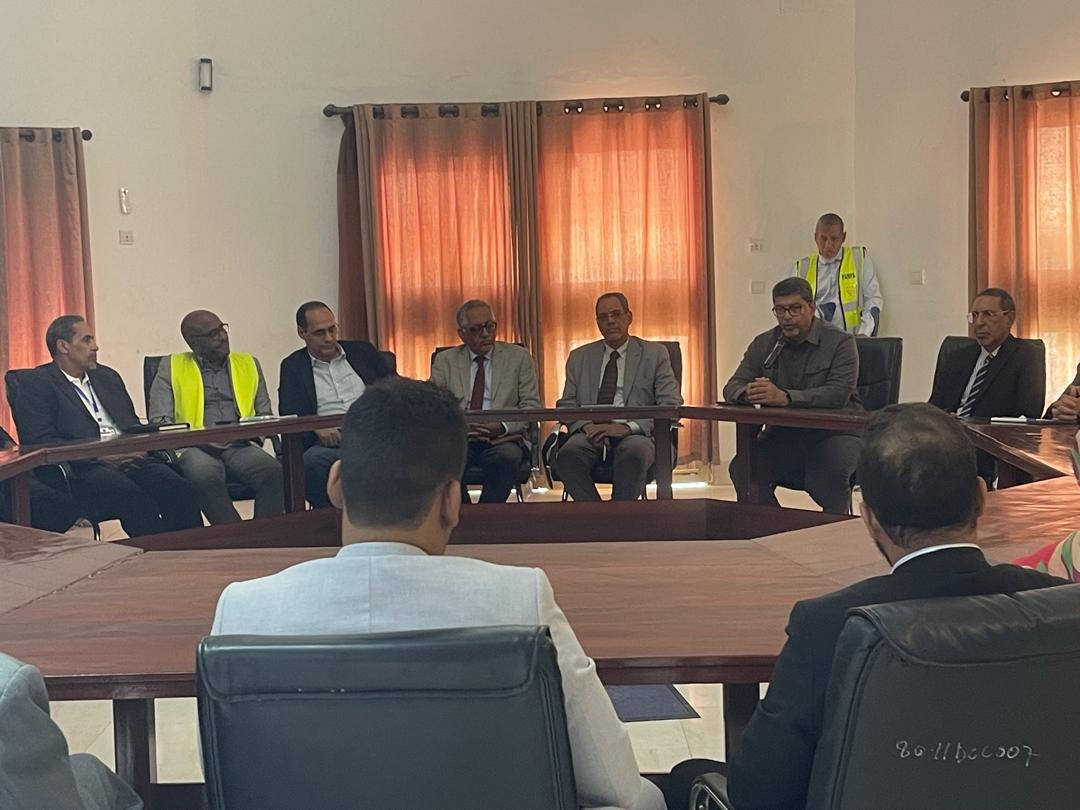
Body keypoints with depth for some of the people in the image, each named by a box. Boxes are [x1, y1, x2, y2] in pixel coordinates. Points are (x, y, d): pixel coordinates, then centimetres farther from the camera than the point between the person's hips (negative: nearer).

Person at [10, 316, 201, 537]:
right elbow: (40, 442, -6)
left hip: (132, 459, 5)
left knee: (179, 489, -25)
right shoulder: (36, 385, 6)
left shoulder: (107, 376, 27)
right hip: (85, 469, -5)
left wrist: (138, 448, 2)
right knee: (133, 496, -37)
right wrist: (100, 455, -14)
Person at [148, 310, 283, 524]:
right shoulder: (171, 368, 14)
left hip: (240, 447, 2)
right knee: (206, 477, -39)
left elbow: (265, 415, 22)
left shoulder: (249, 364, 23)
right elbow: (159, 422, 6)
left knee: (275, 472, -32)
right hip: (195, 449, -2)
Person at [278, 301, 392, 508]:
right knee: (312, 462, -36)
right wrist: (317, 427, -16)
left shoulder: (363, 351, 21)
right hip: (331, 441, -1)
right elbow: (288, 415, 5)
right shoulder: (292, 366, 17)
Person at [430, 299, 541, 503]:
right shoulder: (445, 361, 15)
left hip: (503, 439, -1)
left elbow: (531, 405, 7)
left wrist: (503, 426, -13)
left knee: (506, 459, -35)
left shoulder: (519, 357, 12)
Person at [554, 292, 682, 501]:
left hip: (634, 434, -2)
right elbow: (566, 405, 16)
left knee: (634, 454, -38)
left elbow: (671, 404, 2)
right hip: (591, 433, 2)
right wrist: (586, 425, -9)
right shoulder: (579, 357, 21)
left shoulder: (655, 353, 12)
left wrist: (628, 427, -13)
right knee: (567, 455, -32)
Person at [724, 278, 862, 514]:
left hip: (832, 432, -4)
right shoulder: (763, 344, 10)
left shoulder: (840, 342, -5)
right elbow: (732, 388, 2)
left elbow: (838, 394, -20)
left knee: (832, 474, -34)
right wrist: (748, 394, -25)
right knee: (742, 469, -22)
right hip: (783, 435, 4)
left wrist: (785, 397, -34)